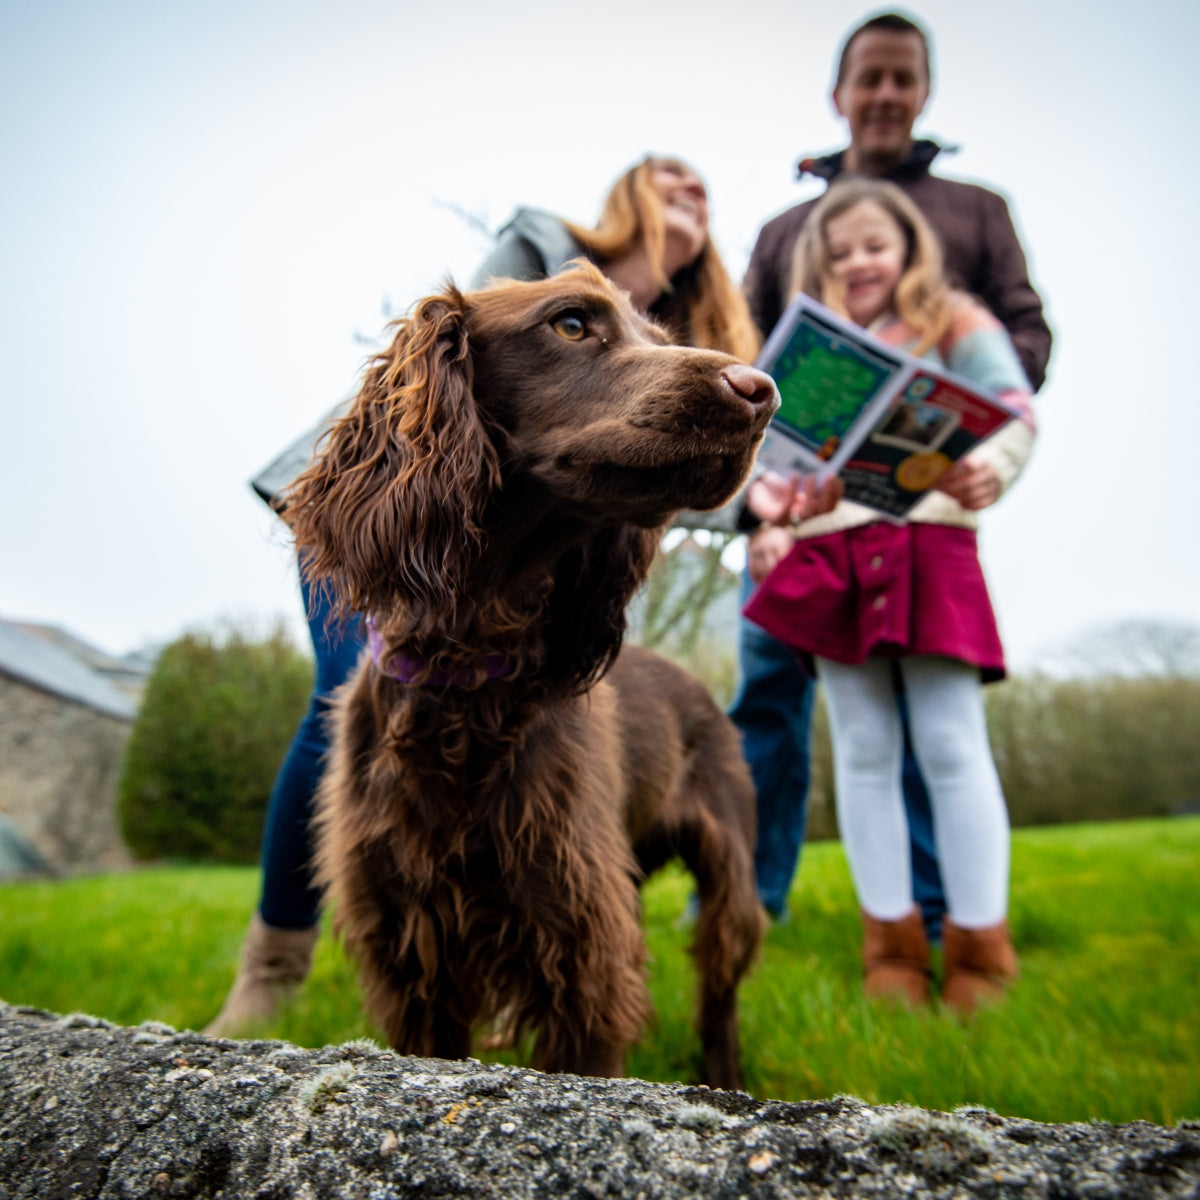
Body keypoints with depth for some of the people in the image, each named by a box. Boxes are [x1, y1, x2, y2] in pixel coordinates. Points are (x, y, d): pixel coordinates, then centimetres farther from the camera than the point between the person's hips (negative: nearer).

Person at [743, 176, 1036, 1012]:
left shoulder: (954, 323, 14)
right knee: (864, 750, 4)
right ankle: (892, 943, 13)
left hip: (928, 543, -3)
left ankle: (980, 945, 6)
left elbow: (1014, 409, -1)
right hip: (828, 554, 3)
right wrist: (769, 497, -10)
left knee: (949, 743, -5)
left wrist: (991, 468, -23)